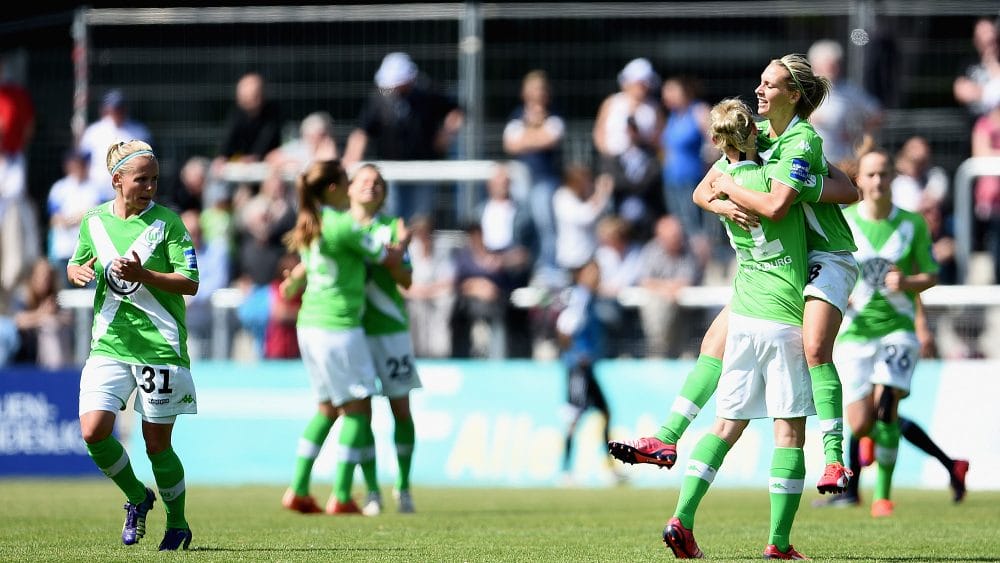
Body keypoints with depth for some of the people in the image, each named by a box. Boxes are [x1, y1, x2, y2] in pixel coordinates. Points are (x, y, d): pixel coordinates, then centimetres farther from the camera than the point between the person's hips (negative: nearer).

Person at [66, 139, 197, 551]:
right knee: (94, 431, -11)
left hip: (160, 345, -3)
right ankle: (137, 497, 15)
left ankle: (178, 525, 21)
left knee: (157, 443, 1)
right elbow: (75, 266, 22)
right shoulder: (94, 221, 6)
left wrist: (142, 274, -22)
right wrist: (78, 272, -3)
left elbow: (190, 283, -9)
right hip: (109, 344, 3)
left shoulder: (166, 222, -6)